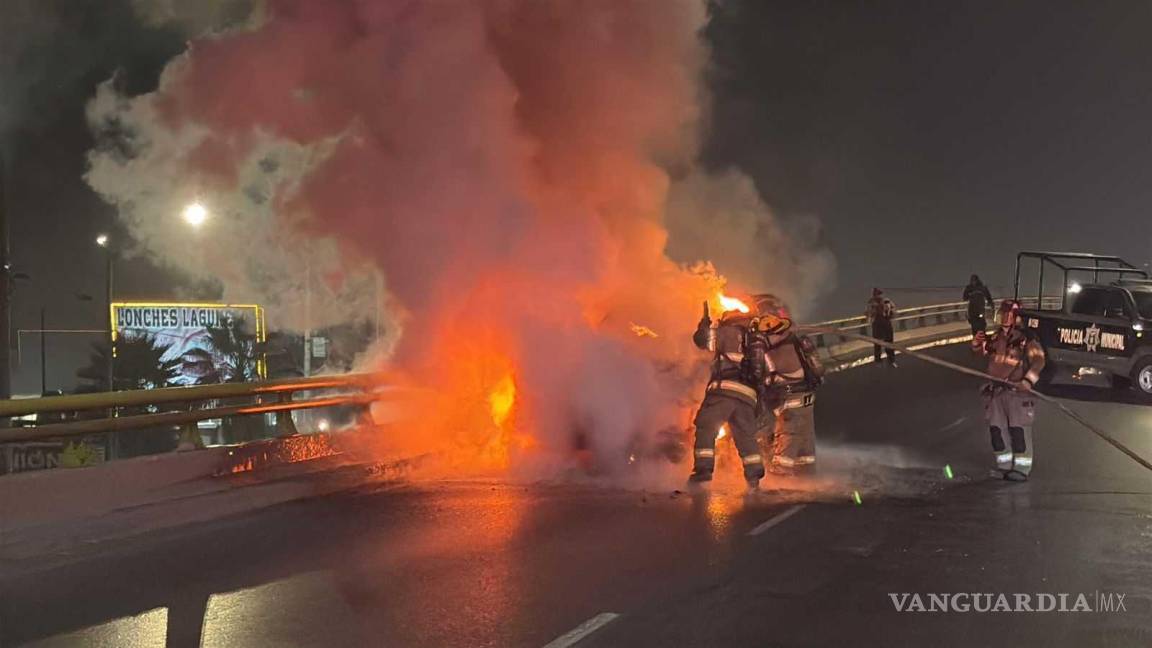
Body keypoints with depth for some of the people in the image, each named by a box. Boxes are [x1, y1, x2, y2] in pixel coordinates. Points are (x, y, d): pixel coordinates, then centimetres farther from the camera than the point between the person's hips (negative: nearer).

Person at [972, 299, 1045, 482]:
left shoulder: (1026, 338, -5)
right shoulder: (994, 337, 12)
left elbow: (1038, 360, -13)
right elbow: (981, 350, 24)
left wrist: (1028, 380, -26)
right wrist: (977, 342, 0)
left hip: (1017, 391, -6)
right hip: (995, 391, 6)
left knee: (1019, 430, -7)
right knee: (996, 429, 7)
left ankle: (1021, 469, -2)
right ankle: (1005, 466, 18)